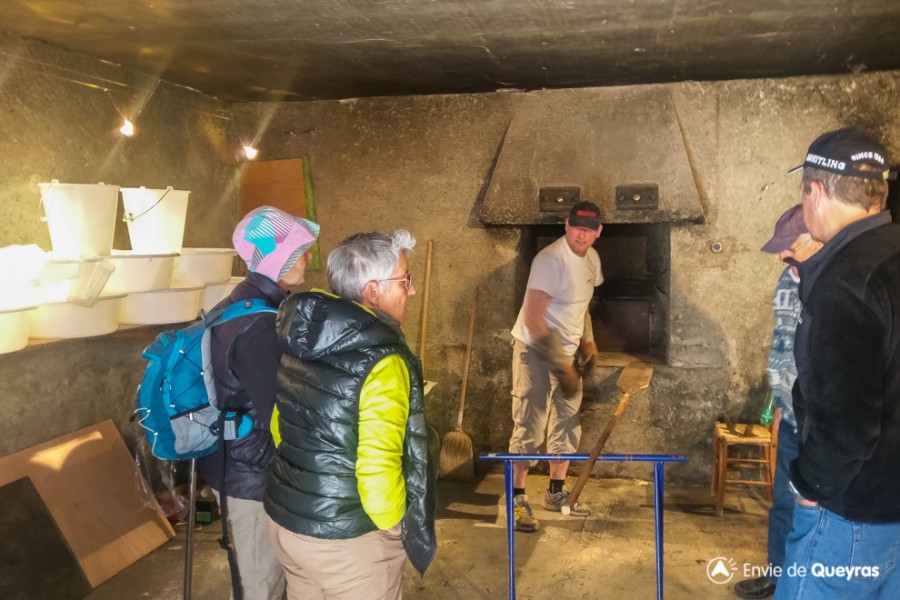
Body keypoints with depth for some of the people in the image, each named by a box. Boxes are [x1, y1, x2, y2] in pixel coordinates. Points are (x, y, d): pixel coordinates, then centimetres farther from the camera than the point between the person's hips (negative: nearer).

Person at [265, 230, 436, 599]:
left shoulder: (298, 339, 0)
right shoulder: (381, 361, -24)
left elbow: (281, 424, 9)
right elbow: (378, 467, -27)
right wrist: (393, 524, -9)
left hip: (283, 519, 7)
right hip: (347, 539, -7)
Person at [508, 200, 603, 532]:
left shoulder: (592, 258, 5)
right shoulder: (551, 260, -23)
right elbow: (533, 319, -27)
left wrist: (588, 341, 10)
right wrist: (560, 365, -25)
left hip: (566, 352, 9)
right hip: (535, 352, -8)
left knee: (567, 425, 14)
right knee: (529, 428, -6)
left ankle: (556, 492, 29)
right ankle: (517, 499, 7)